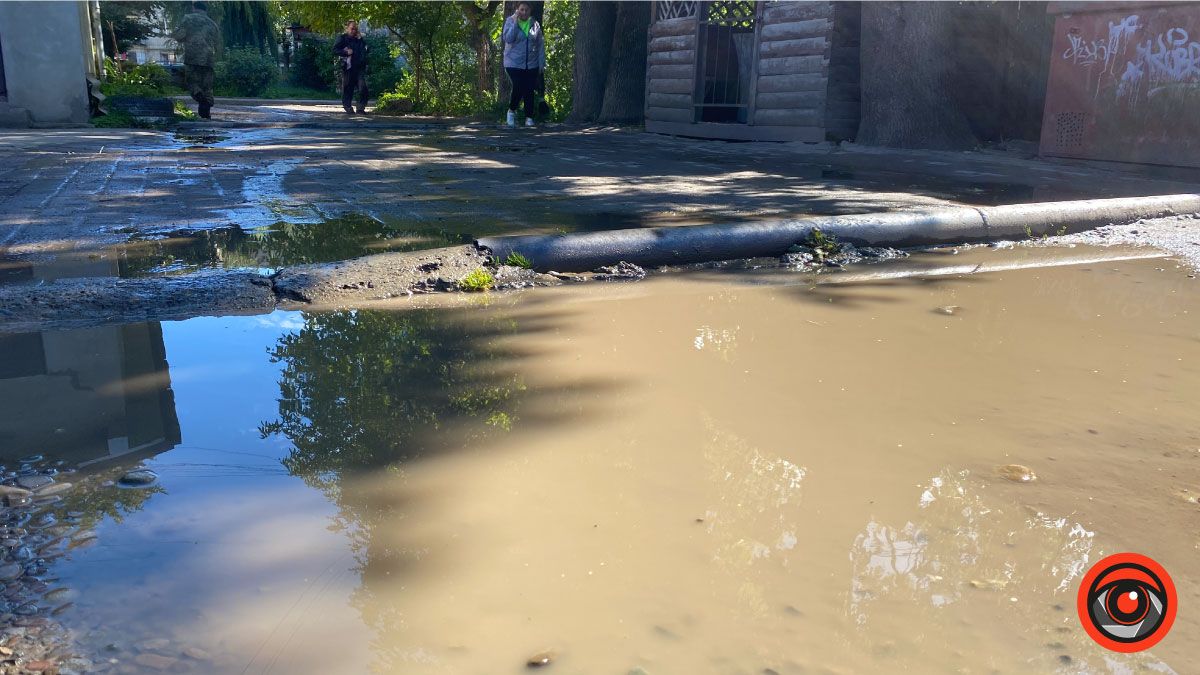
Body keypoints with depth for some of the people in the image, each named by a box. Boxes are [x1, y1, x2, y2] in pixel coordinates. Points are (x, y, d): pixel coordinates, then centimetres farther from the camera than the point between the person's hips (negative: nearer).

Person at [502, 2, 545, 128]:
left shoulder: (534, 24, 6)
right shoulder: (510, 21, 0)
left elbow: (540, 45, 7)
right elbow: (508, 39, -15)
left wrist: (541, 63, 3)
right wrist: (515, 22, -17)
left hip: (531, 65, 2)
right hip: (514, 64, -2)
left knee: (529, 91, 1)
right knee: (518, 88, -14)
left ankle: (529, 118, 11)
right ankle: (511, 111, 12)